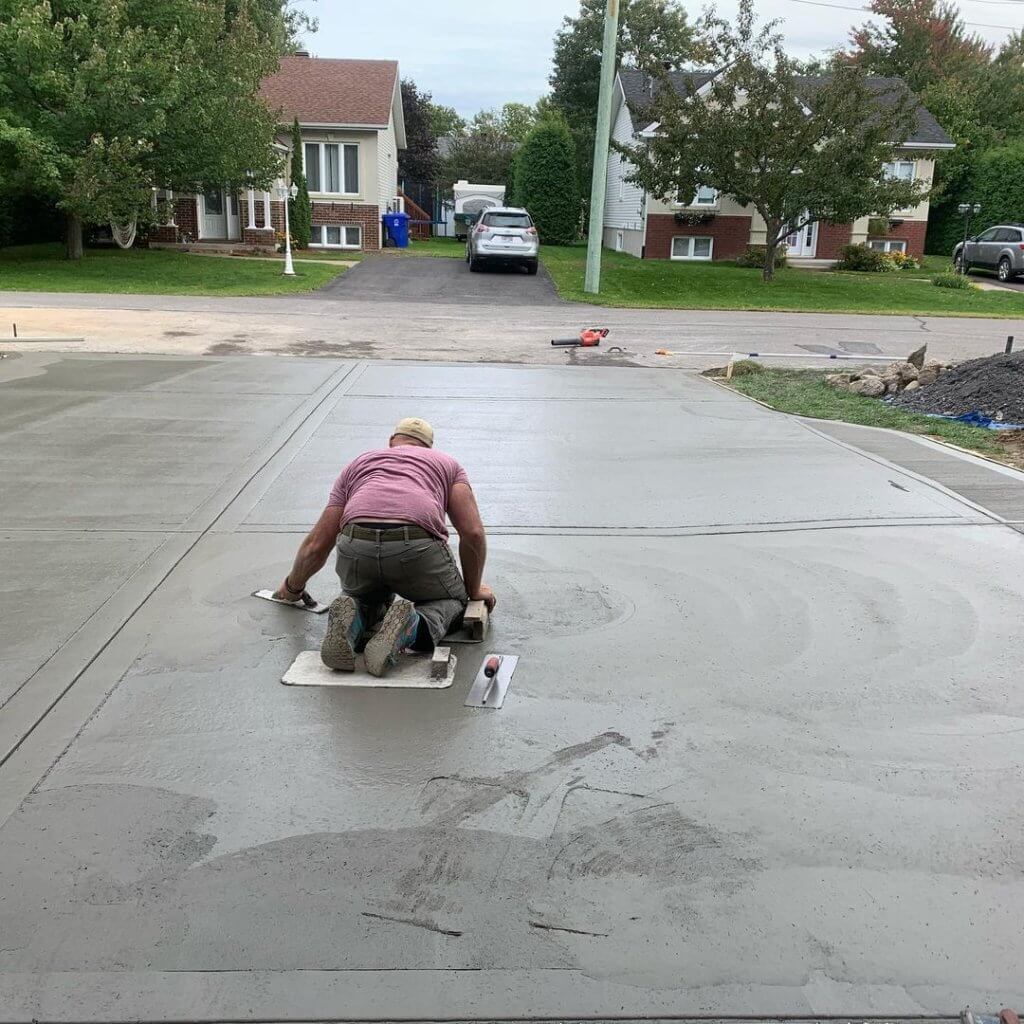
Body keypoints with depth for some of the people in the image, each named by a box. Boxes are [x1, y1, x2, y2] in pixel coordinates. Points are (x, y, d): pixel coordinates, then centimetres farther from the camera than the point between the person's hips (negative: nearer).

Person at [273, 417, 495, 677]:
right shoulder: (447, 463, 30)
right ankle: (410, 629, -6)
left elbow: (317, 543, 33)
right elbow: (473, 532, 14)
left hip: (356, 548, 3)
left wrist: (293, 587, 50)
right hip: (417, 548, -2)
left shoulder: (358, 464, 35)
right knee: (451, 598, 28)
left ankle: (353, 622, -1)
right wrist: (474, 589, 30)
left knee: (366, 598, 36)